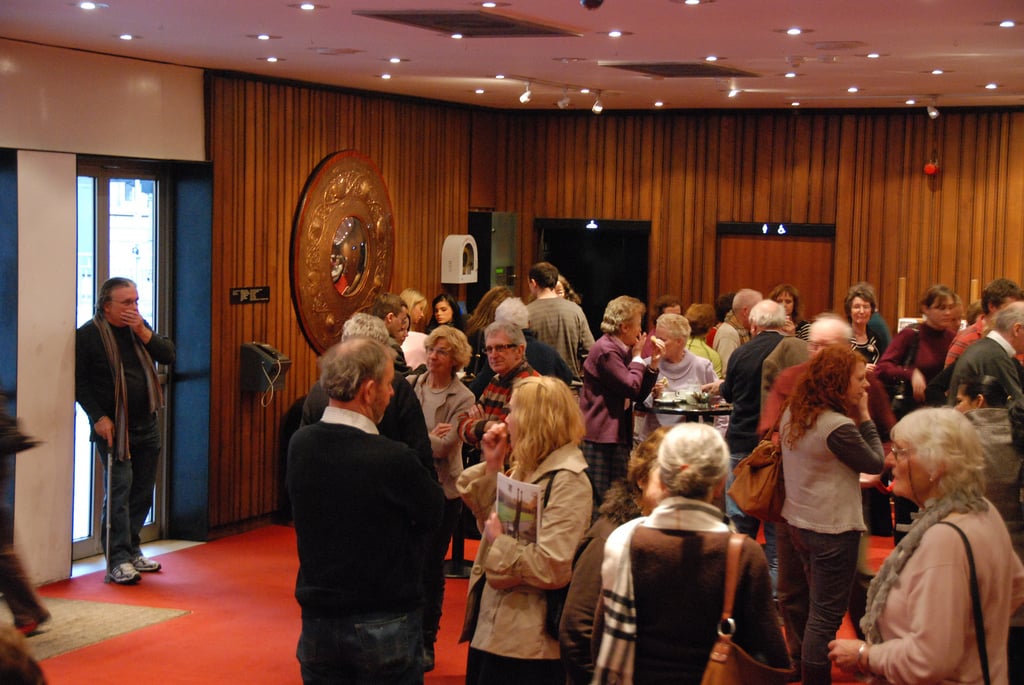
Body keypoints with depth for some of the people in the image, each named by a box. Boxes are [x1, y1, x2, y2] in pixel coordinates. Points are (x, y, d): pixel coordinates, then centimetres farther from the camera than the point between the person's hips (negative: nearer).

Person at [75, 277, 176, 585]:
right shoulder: (89, 335, -7)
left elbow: (168, 356, 2)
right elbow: (79, 381, -8)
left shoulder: (139, 327, 10)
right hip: (113, 427, -6)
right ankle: (118, 560, -8)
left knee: (142, 491, 10)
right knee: (119, 489, -11)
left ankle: (132, 550, 21)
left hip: (147, 425, 6)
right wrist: (98, 418, -14)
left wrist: (143, 331, -11)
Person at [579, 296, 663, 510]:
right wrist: (638, 358, -6)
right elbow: (632, 387, -20)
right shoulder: (605, 350, -14)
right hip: (601, 437, -10)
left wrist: (653, 363, 5)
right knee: (602, 500, -7)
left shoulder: (622, 350, 16)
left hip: (617, 435, 10)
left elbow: (639, 396, 13)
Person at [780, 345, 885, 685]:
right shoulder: (839, 426, -25)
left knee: (819, 609, 24)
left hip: (800, 522, 9)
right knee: (827, 615, 2)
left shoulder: (793, 414, 2)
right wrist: (865, 417, -7)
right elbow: (876, 463, -12)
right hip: (832, 529, -9)